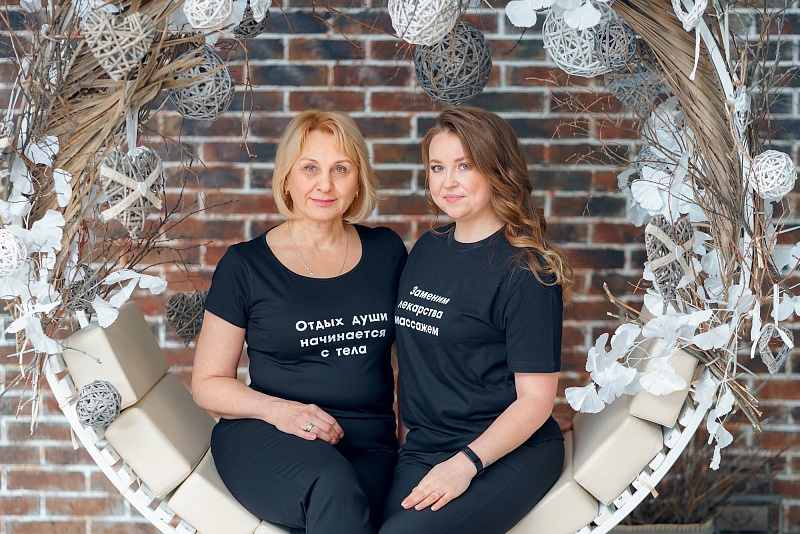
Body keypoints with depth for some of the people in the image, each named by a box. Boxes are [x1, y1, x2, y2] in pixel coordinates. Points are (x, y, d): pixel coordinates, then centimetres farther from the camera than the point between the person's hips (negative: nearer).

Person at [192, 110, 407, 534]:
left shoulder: (385, 252, 11)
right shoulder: (245, 264, 3)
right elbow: (208, 383, 6)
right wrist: (277, 409, -13)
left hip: (368, 445, 2)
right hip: (261, 436, -1)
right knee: (331, 486, -37)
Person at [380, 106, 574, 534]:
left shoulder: (525, 271, -9)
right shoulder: (426, 250, 13)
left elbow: (536, 400, -11)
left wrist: (465, 463, -21)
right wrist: (408, 430, 12)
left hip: (507, 452, -5)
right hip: (421, 449, 5)